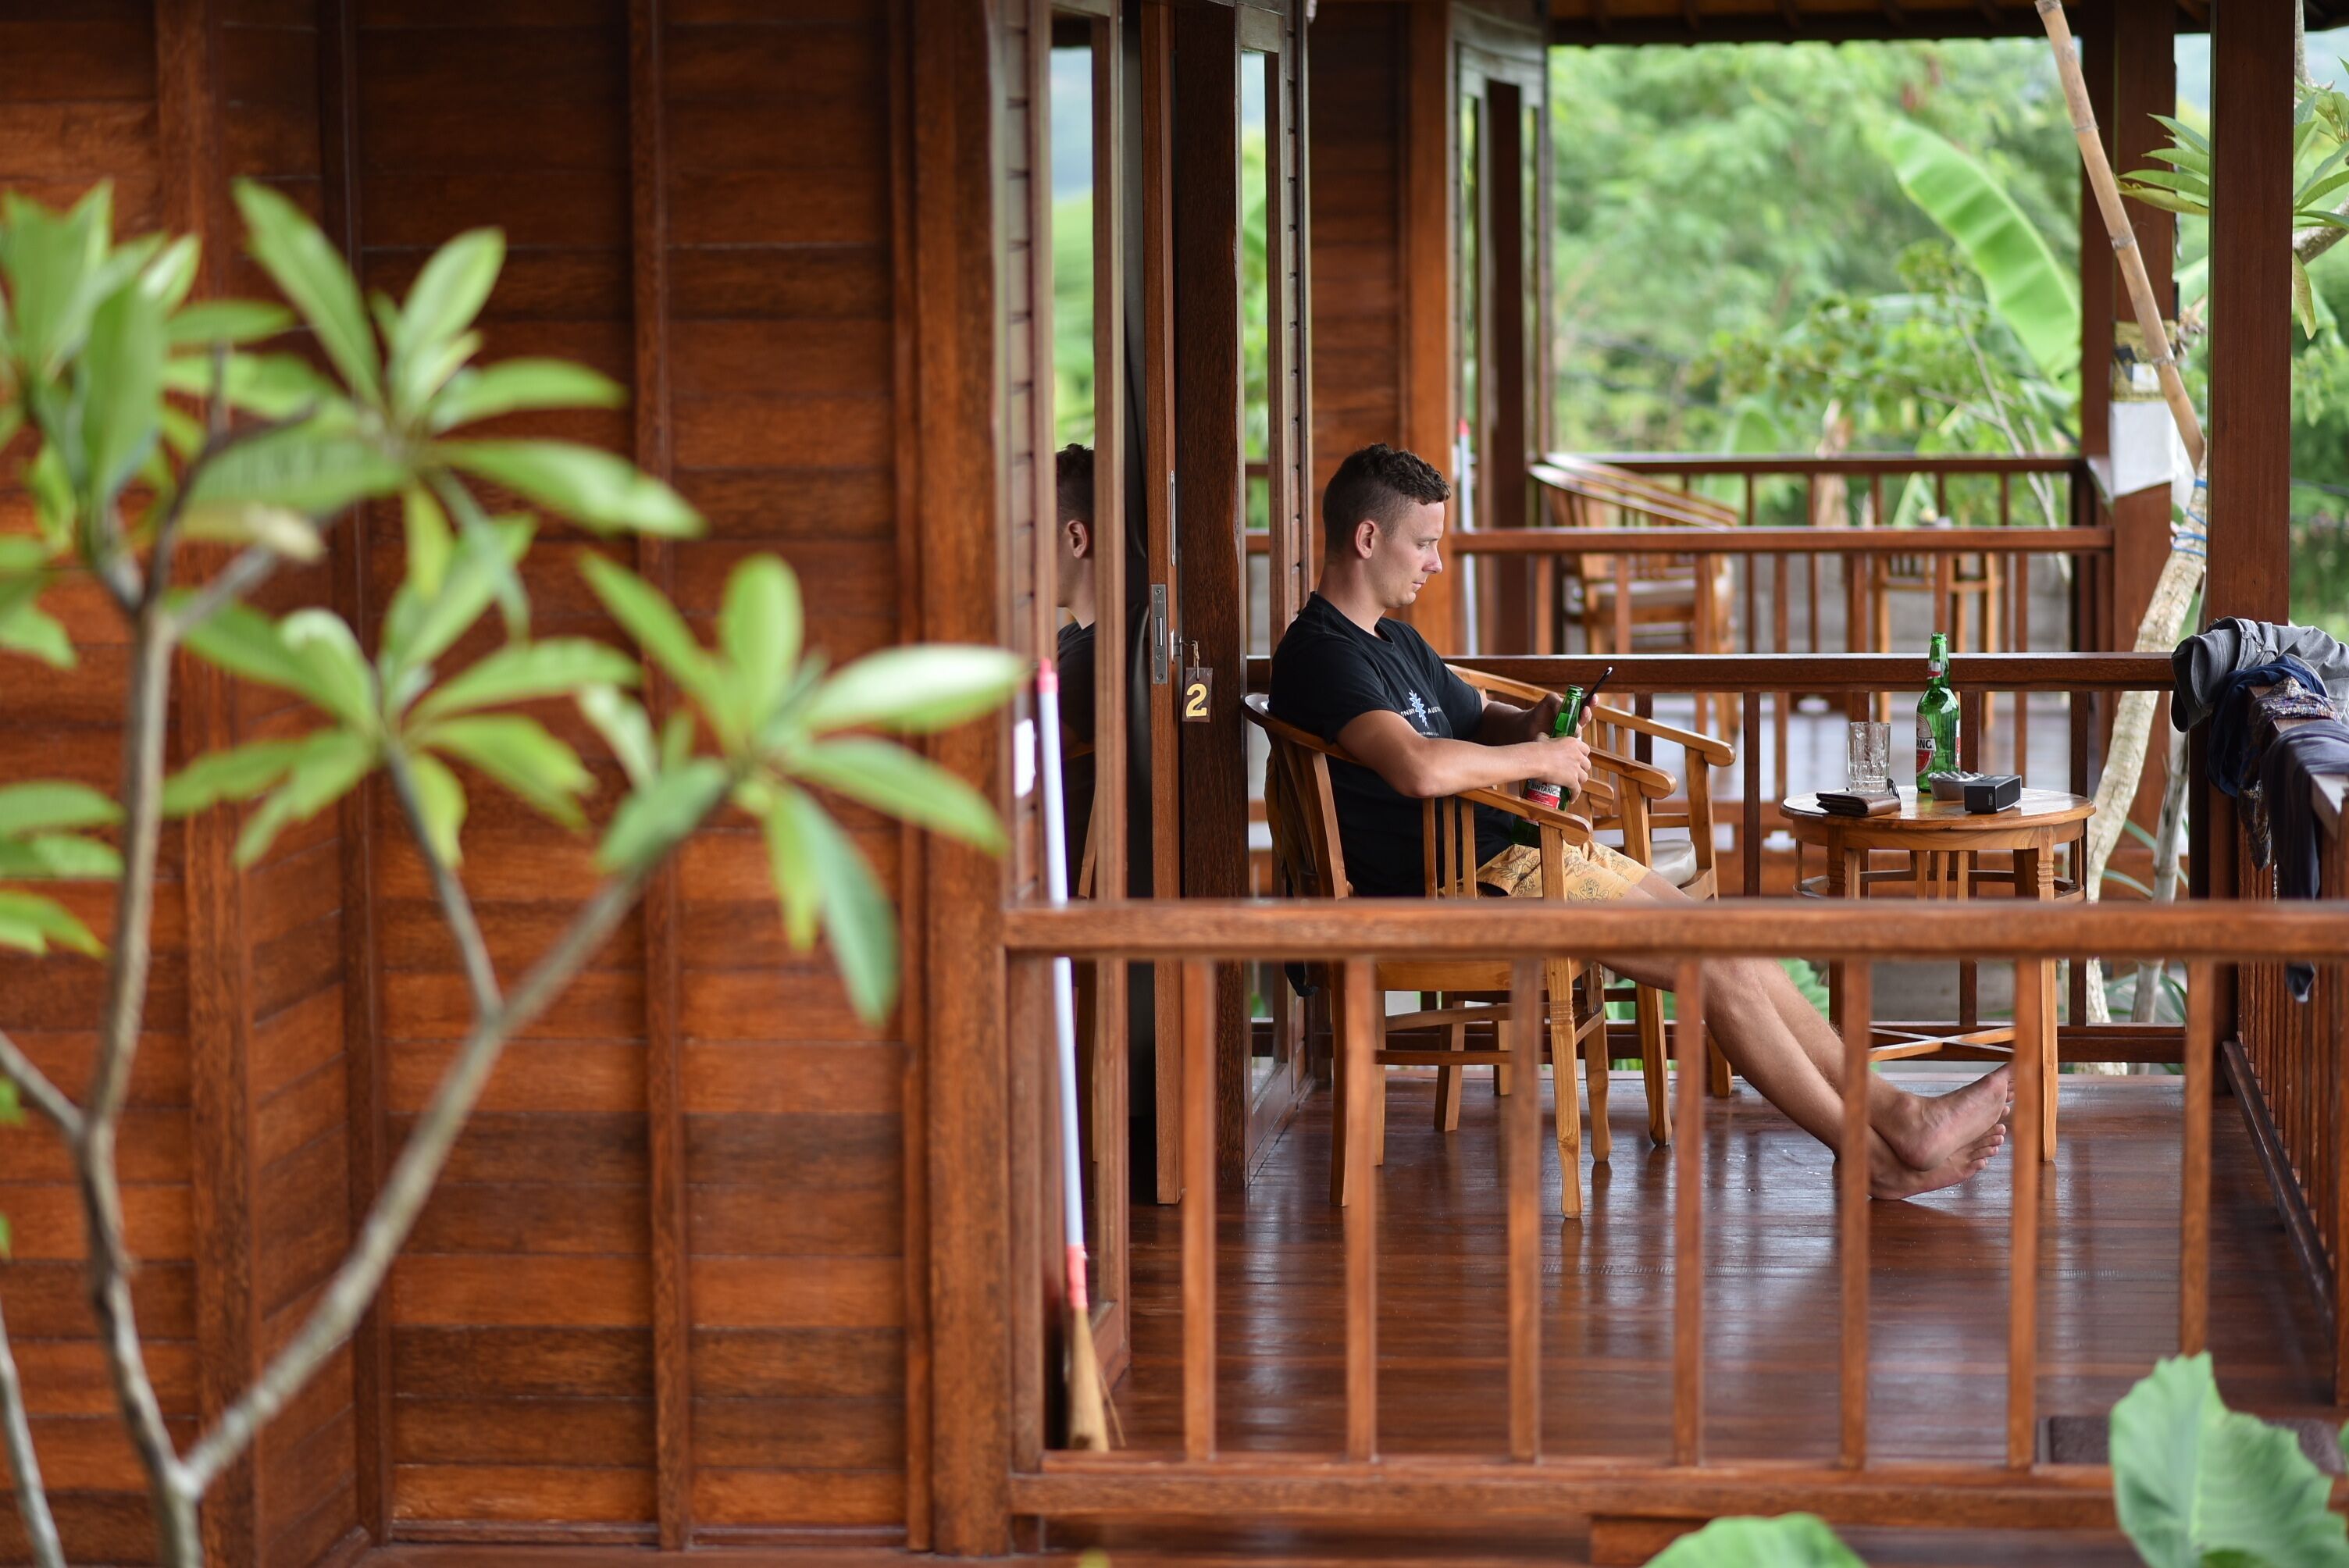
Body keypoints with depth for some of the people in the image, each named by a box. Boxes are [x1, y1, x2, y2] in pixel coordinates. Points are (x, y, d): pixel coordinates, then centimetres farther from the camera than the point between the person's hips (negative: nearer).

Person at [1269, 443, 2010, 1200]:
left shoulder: (1392, 640, 18)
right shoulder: (1322, 655, -16)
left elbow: (1474, 716, 31)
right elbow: (1418, 767, -33)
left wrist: (1530, 725, 6)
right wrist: (1536, 758, -17)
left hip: (1515, 848, 10)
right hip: (1466, 888, -10)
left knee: (1735, 949, 3)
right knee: (1720, 963, -12)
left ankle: (1888, 1110, 5)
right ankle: (1880, 1151, -5)